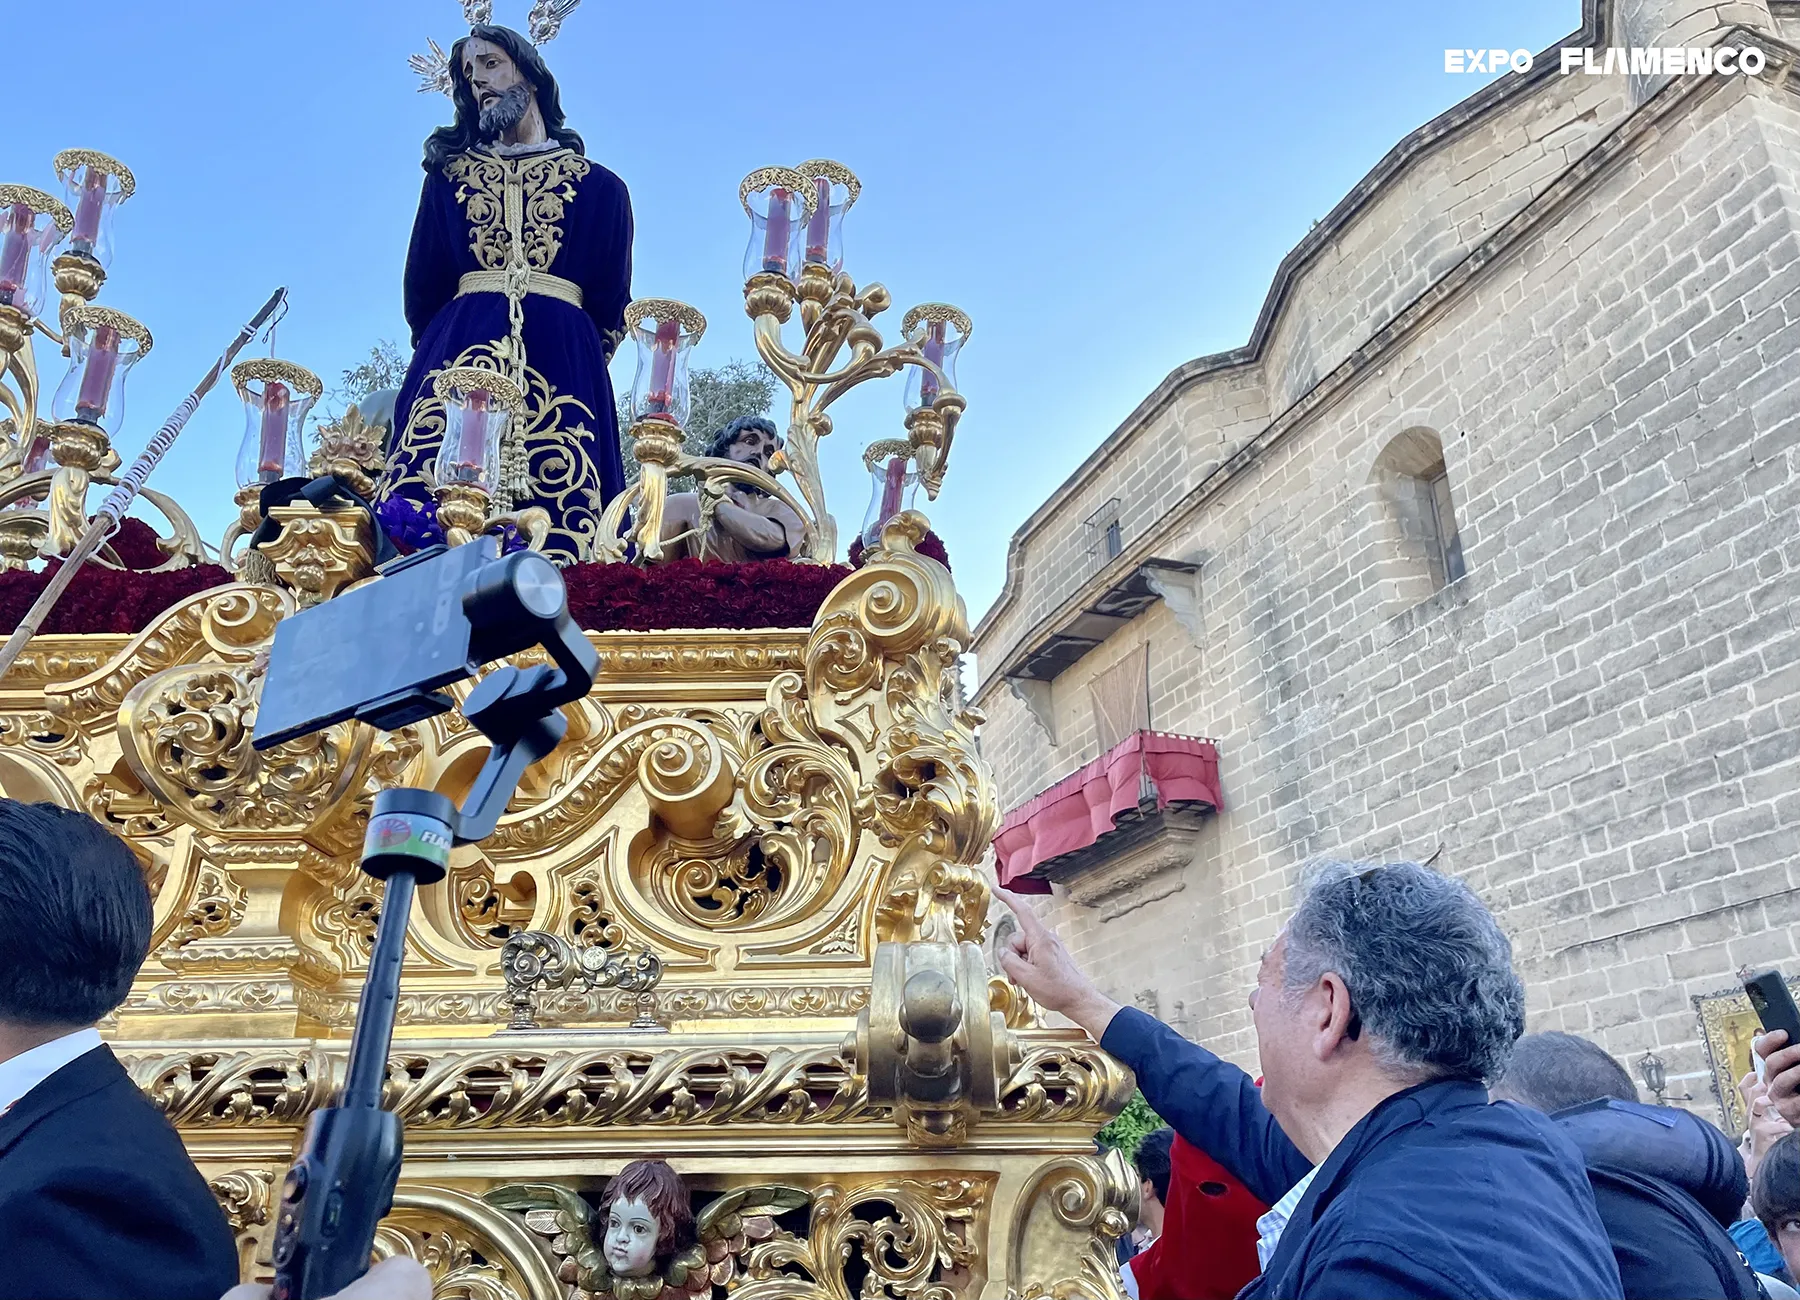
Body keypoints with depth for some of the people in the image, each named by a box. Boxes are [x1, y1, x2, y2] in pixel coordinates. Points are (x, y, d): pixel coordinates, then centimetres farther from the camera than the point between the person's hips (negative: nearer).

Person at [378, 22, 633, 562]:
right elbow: (420, 288, 18)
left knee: (556, 531, -15)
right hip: (458, 350, 2)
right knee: (428, 536, -16)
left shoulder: (598, 187, 15)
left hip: (562, 363, -2)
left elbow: (611, 303, 11)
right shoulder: (449, 174, 22)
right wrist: (440, 350, 13)